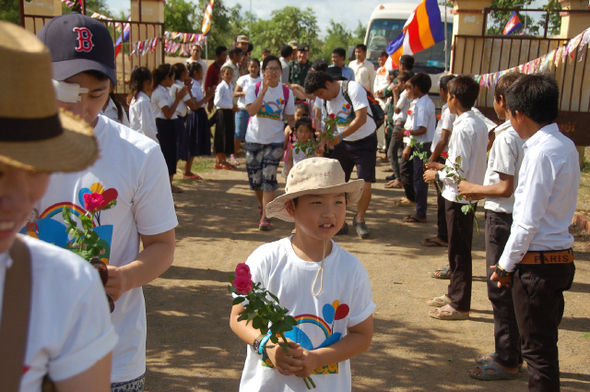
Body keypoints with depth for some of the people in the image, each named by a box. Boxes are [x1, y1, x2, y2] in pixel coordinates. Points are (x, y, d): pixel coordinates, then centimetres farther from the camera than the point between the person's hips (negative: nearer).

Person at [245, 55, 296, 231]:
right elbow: (251, 111, -19)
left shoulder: (286, 92, 2)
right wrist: (264, 90, -23)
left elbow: (290, 119, 8)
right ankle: (262, 205, 39)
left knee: (269, 179, -9)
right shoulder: (254, 89, -2)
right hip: (254, 139, 1)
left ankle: (265, 217, -6)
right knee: (255, 179, 9)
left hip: (275, 140, 0)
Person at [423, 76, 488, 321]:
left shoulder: (463, 128, -20)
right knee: (458, 248, 20)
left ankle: (459, 305, 9)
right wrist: (443, 166, 15)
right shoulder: (479, 125, 8)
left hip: (459, 197, -9)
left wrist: (437, 175, -7)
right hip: (470, 195, 9)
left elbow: (459, 172, -22)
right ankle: (454, 293, 34)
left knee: (459, 251, 0)